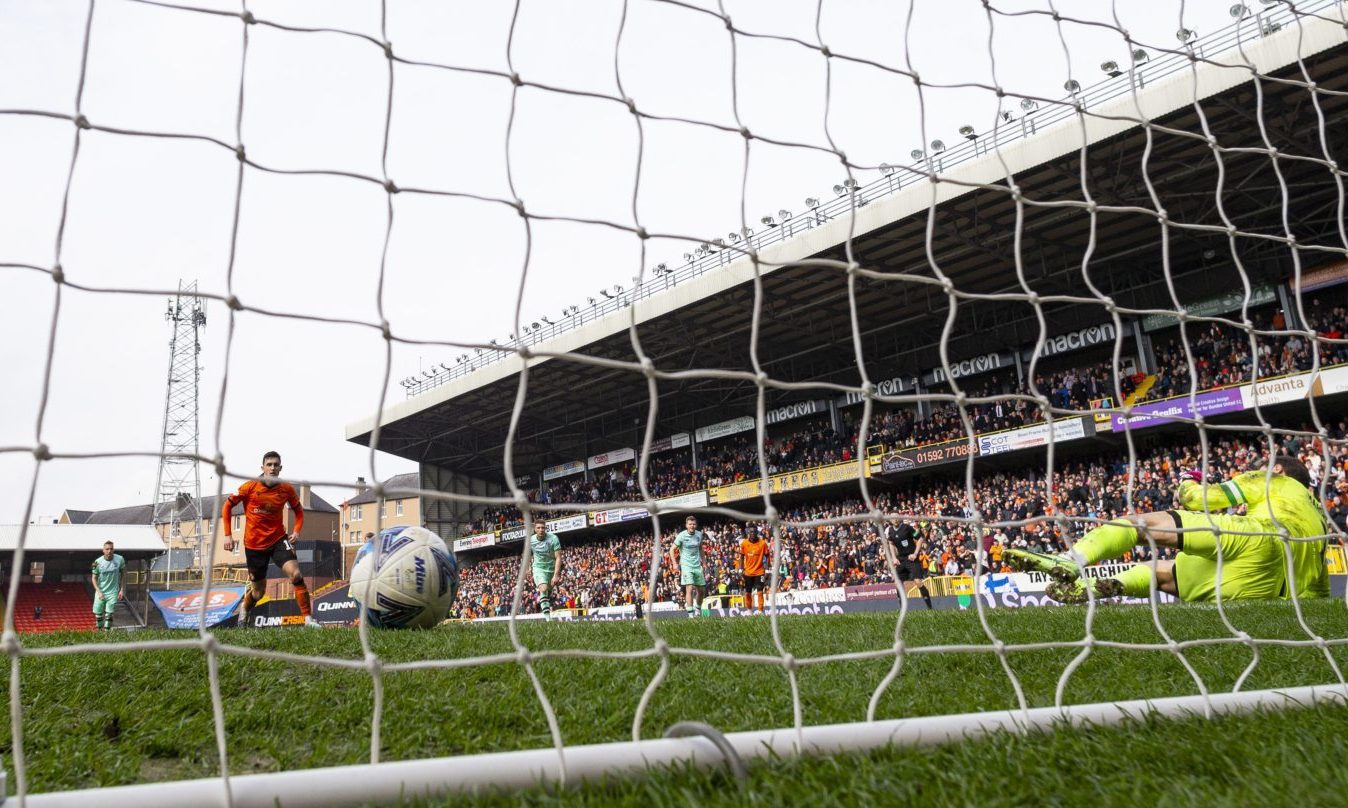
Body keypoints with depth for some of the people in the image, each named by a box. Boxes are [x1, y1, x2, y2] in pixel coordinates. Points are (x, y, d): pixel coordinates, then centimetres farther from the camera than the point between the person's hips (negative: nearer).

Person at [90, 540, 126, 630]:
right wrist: (99, 592, -13)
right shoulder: (98, 562, -11)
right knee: (98, 614, 7)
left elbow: (123, 573, 5)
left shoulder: (119, 559, -9)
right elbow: (94, 578, -2)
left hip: (113, 592, -1)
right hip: (100, 592, 1)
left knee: (109, 614, -4)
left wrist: (122, 589, 2)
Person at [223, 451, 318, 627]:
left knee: (296, 574, -23)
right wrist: (228, 535, -3)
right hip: (254, 544, -1)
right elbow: (227, 506, 1)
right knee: (259, 591, 10)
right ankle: (244, 611, 46)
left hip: (278, 539, 1)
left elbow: (298, 510, 10)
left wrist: (296, 531, -7)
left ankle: (308, 619, -19)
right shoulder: (250, 487, -10)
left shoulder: (287, 489, -5)